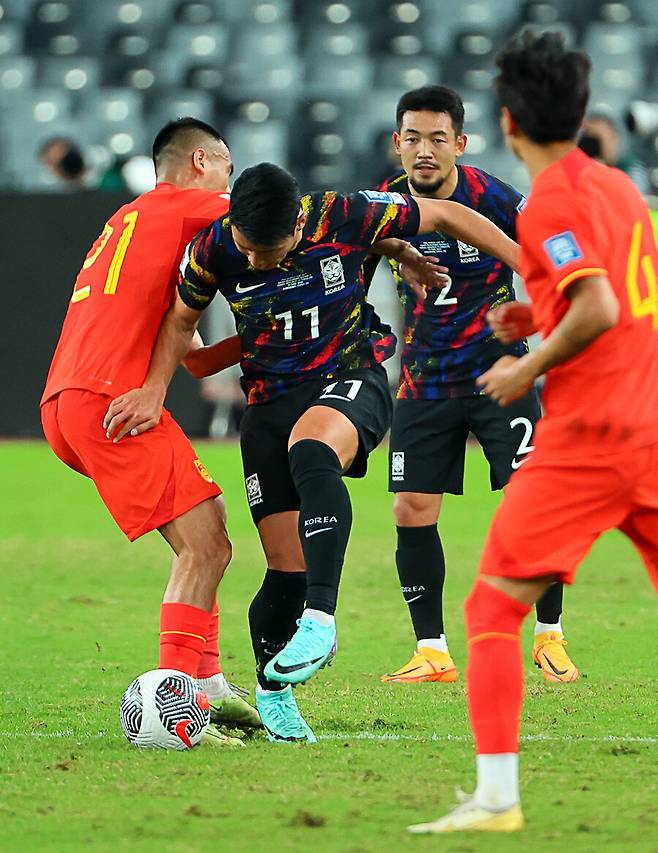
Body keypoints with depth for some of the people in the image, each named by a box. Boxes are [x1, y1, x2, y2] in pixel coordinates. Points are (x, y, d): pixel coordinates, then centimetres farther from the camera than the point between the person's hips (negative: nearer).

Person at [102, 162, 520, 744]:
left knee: (310, 450, -39)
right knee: (287, 568, -5)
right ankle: (271, 692, 21)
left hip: (351, 378, -2)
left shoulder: (345, 217, -17)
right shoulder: (215, 248, -11)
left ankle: (320, 619, -43)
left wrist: (528, 263, -2)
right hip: (271, 398, 2)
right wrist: (155, 391, -3)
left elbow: (444, 215, -3)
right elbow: (181, 320, 10)